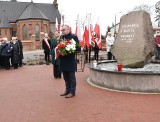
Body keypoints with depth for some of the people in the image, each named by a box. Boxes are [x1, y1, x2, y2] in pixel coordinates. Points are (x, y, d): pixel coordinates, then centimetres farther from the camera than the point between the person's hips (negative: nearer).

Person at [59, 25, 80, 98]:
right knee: (66, 77, 15)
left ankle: (72, 92, 13)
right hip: (63, 60, 6)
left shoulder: (73, 37, -8)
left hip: (70, 61, -6)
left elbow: (78, 48, -11)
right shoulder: (61, 37, 10)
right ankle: (67, 90, 27)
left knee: (71, 77, 3)